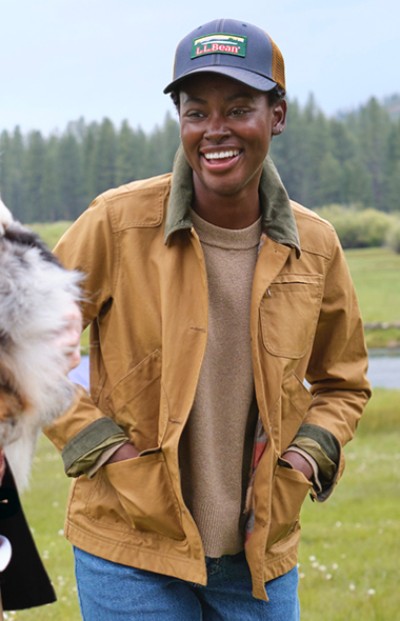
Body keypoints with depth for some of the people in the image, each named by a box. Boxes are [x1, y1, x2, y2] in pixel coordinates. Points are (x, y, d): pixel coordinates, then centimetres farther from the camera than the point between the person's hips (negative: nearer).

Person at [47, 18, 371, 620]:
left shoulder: (314, 246, 2)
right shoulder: (118, 223, -9)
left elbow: (342, 380, 17)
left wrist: (313, 449, 0)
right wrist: (97, 442, -8)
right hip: (131, 551, -3)